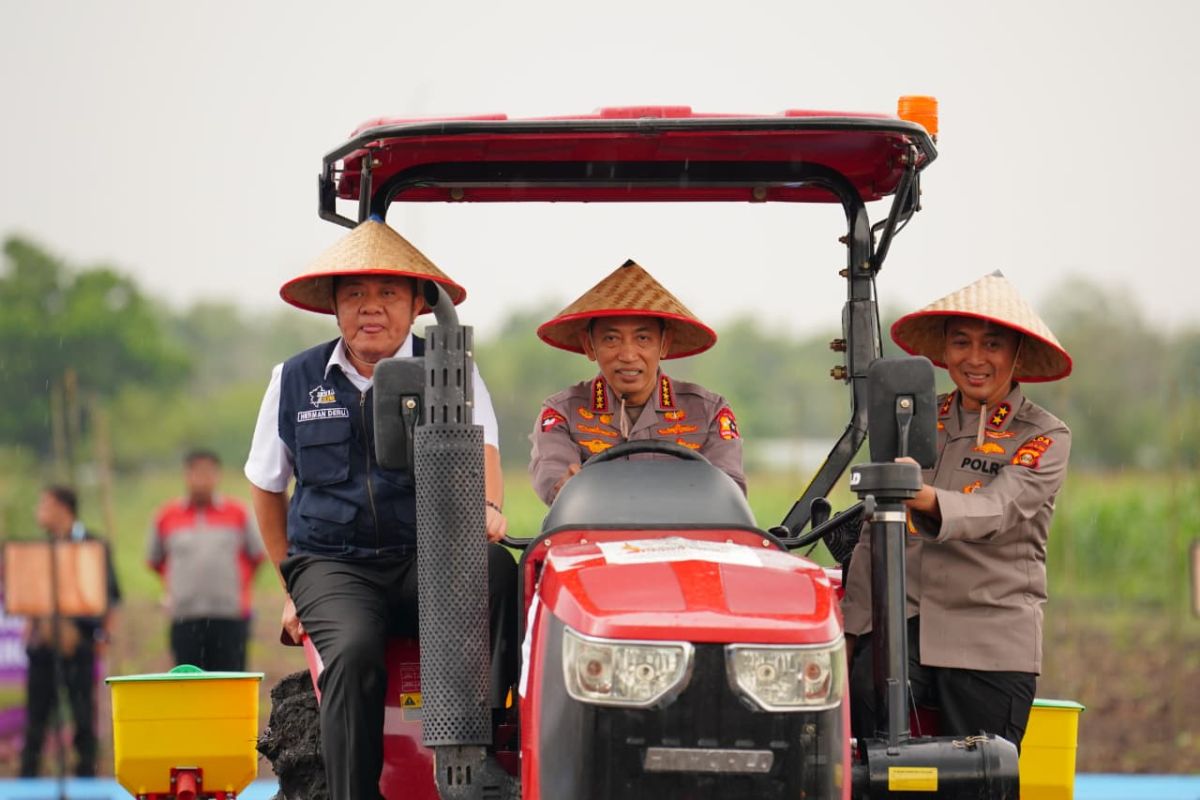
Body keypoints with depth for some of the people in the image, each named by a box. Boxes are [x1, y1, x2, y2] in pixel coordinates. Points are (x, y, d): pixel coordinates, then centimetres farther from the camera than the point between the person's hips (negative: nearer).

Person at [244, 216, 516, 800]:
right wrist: (291, 585, 15)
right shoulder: (295, 381, 10)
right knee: (353, 651, -33)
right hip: (330, 563, 0)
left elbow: (478, 446, -11)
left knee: (494, 569, -34)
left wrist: (487, 508, -34)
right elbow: (267, 487, 21)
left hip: (428, 558, 0)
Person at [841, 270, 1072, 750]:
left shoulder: (1044, 437, 1)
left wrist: (928, 499, -39)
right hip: (900, 621, 2)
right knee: (864, 693, -29)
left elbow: (996, 511, -19)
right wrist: (850, 623, 9)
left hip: (990, 642, -2)